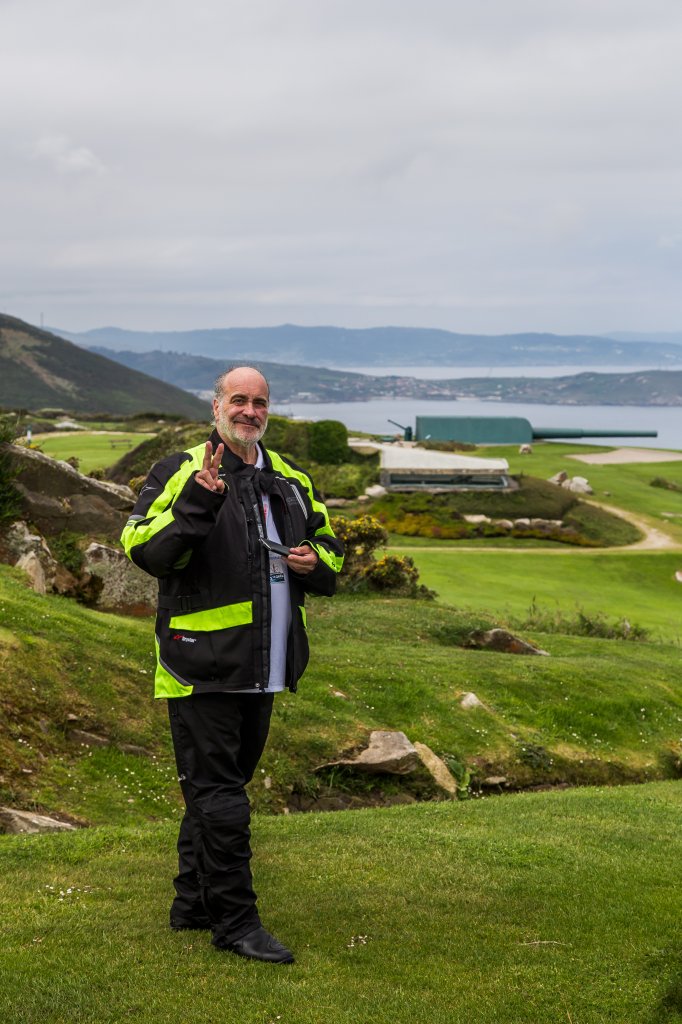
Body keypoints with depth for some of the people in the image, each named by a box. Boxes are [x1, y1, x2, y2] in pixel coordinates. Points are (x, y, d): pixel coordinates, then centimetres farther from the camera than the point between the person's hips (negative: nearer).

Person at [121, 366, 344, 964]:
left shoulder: (292, 482, 14)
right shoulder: (180, 473, -6)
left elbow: (331, 551, 23)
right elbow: (144, 550, -17)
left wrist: (315, 563, 0)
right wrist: (196, 502, -29)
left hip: (261, 668, 7)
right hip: (204, 665, -7)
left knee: (218, 785, 16)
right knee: (218, 793, -4)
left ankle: (193, 902, 29)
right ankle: (235, 921, 3)